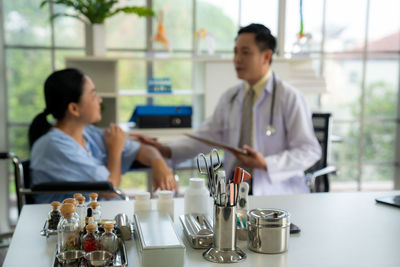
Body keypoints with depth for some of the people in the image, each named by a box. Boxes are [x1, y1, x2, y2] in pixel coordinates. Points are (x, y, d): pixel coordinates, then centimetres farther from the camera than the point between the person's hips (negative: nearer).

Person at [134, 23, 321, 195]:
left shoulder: (290, 97, -5)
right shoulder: (229, 98, 12)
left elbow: (310, 151, -8)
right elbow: (206, 136, 8)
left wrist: (266, 164, -21)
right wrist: (167, 151, -8)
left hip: (277, 194, -4)